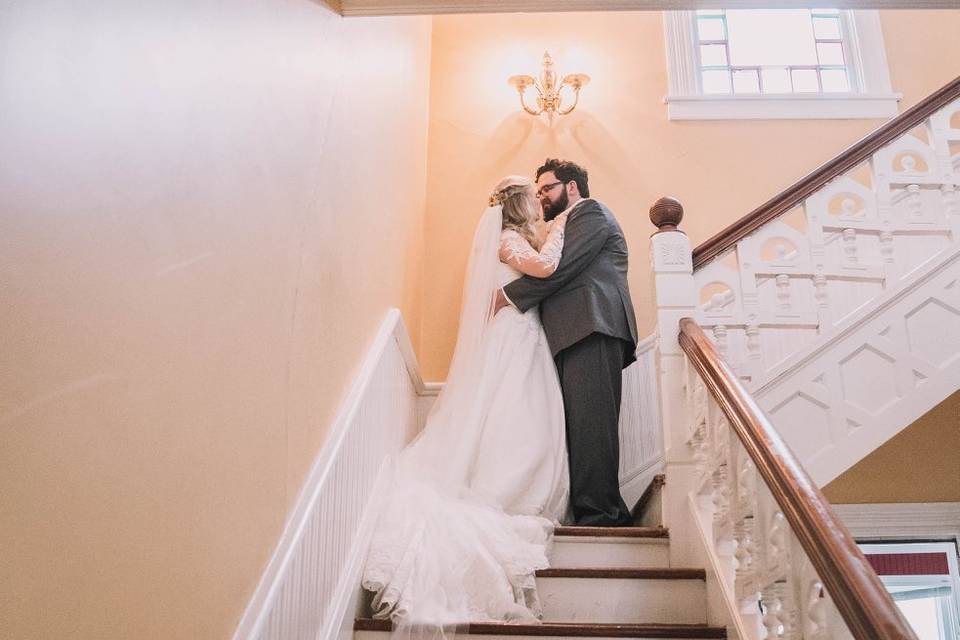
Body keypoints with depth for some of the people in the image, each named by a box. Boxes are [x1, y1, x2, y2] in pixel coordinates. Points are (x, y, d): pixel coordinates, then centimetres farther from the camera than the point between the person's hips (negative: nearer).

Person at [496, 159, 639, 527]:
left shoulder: (591, 213, 7)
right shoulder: (567, 227, 36)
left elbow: (560, 267, -7)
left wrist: (510, 296, -3)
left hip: (592, 331, -9)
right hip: (576, 335, 9)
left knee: (590, 423, -15)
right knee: (580, 424, 2)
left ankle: (598, 515, -17)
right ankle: (607, 513, 1)